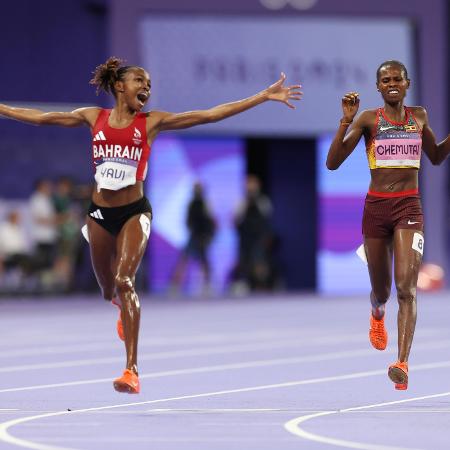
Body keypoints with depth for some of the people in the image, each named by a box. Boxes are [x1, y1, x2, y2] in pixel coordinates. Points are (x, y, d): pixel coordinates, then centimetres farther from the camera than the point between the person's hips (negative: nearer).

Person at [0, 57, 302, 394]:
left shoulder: (151, 122, -1)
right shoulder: (94, 117, 5)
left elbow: (210, 115, -6)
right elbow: (41, 117, 11)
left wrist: (265, 97, -11)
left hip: (134, 212, -3)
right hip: (101, 212, 3)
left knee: (124, 281, -21)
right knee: (108, 289, 16)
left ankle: (132, 370, -24)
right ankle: (124, 308, 57)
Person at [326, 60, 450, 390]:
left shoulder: (419, 116, 8)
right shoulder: (368, 119, -1)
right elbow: (333, 163, -6)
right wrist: (347, 121, -15)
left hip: (409, 207, 0)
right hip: (376, 206, 0)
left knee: (407, 286, -18)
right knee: (381, 289, 14)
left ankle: (403, 363, -26)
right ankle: (377, 313, 53)